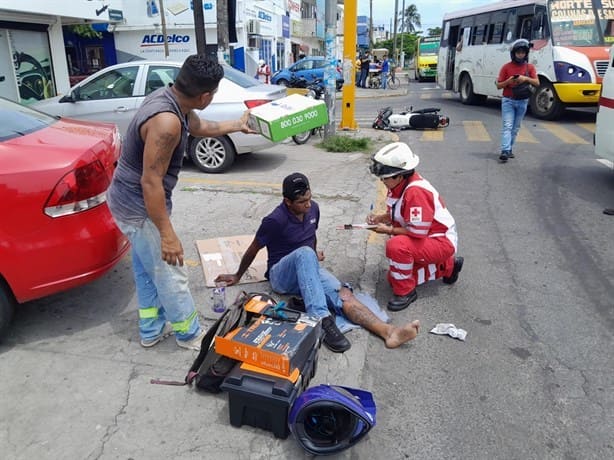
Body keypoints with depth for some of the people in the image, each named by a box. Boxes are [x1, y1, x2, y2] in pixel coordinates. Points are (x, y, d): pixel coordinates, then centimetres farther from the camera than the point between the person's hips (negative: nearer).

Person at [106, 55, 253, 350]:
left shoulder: (170, 99, 0)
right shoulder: (166, 121, -31)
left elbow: (200, 127, 20)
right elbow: (151, 182, -30)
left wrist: (237, 125, 34)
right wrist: (167, 234, -25)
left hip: (129, 200, 10)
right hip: (139, 207, -10)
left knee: (147, 268, 22)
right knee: (170, 274, 6)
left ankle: (152, 330, 39)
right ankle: (190, 334, 27)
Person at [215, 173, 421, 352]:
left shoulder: (313, 209, -1)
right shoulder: (276, 220, -18)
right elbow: (253, 249, -5)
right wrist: (237, 276, 6)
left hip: (307, 270, 5)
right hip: (282, 275, -5)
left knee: (344, 295, -26)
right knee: (304, 253, -40)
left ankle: (388, 331, -46)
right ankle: (323, 321, -48)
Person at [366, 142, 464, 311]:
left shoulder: (416, 191, -31)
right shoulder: (398, 185, -4)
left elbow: (418, 232, -28)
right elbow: (396, 214, 11)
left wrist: (389, 230, -20)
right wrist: (379, 218, -7)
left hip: (442, 241, -10)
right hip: (423, 239, 10)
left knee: (396, 245, -34)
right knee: (395, 277, 16)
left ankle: (405, 292, -12)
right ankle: (447, 266, 25)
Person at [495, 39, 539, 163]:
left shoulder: (530, 67, 6)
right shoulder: (506, 67, 0)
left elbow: (537, 83, -2)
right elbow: (498, 85, 0)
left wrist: (526, 78, -18)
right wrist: (508, 81, -18)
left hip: (522, 101, 3)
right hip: (508, 100, -3)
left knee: (515, 128, 7)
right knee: (507, 126, -13)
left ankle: (509, 149, 15)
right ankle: (505, 151, -21)